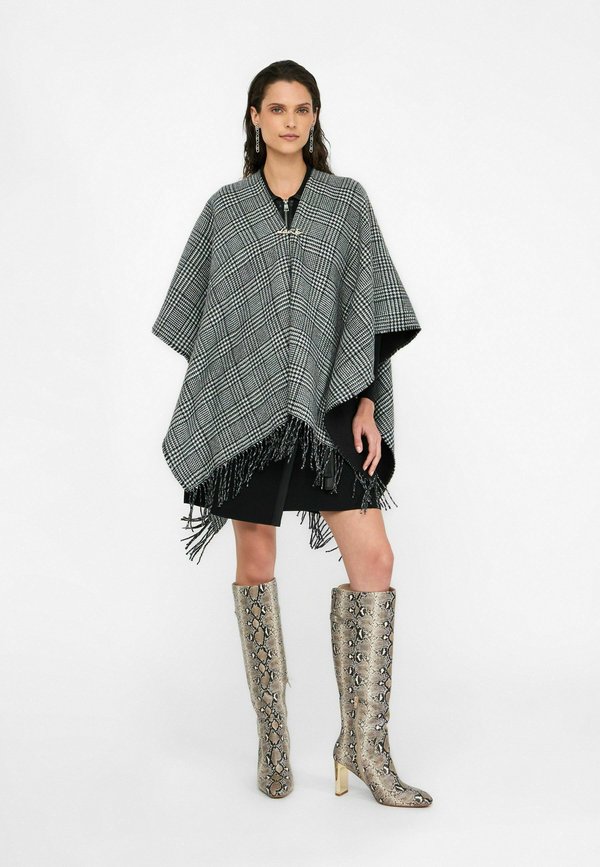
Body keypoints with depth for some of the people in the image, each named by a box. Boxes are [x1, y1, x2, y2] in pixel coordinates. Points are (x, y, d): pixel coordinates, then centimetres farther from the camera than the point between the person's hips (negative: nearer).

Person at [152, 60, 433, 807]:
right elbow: (201, 315, 12)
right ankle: (272, 736, 16)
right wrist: (198, 420, 7)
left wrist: (365, 402, -8)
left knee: (373, 556, -11)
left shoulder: (347, 200, 8)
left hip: (326, 402, 0)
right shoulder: (225, 208, 9)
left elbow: (367, 306, 2)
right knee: (255, 560, 3)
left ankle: (363, 744, -1)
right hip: (245, 402, 0)